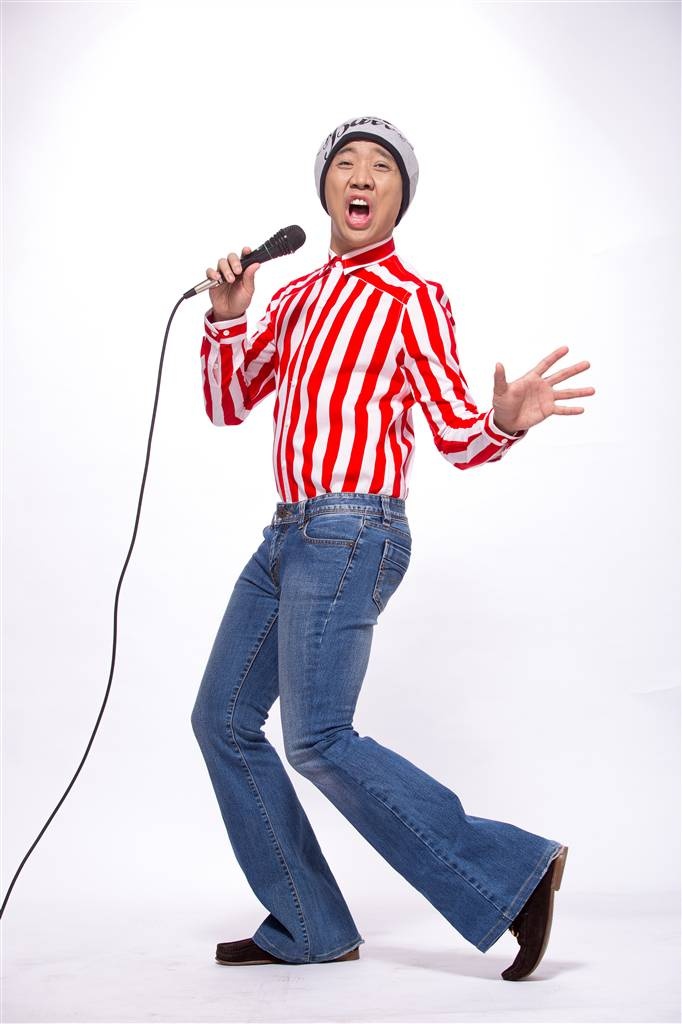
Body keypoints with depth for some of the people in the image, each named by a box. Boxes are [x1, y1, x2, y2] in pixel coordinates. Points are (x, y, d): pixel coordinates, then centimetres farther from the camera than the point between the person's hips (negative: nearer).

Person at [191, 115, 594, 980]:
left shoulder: (413, 299, -2)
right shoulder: (295, 297, 18)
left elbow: (459, 438, -4)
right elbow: (227, 405, 17)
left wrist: (505, 420, -27)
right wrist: (225, 318, 1)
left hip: (351, 535, -8)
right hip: (289, 534, 8)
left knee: (318, 740, -16)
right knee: (223, 721, 7)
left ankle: (510, 873, -5)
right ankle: (307, 928, 14)